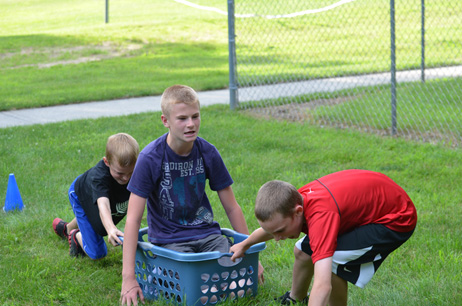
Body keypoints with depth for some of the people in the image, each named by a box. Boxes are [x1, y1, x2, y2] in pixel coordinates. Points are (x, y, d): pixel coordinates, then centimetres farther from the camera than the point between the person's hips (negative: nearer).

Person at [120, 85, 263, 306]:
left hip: (207, 233, 3)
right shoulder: (150, 158, -15)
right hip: (168, 239, -3)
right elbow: (133, 219, -17)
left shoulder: (207, 153, -4)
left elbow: (231, 207, 6)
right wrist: (128, 278, -23)